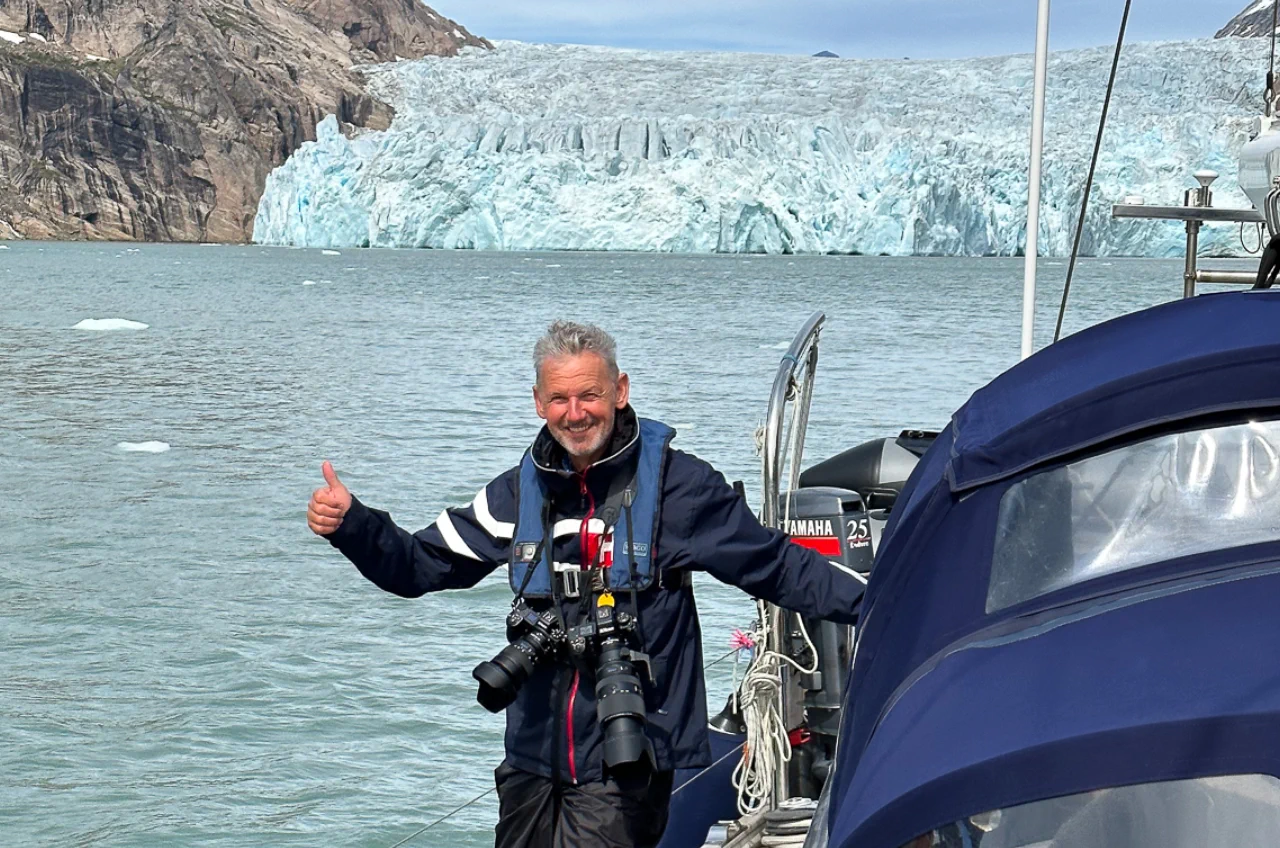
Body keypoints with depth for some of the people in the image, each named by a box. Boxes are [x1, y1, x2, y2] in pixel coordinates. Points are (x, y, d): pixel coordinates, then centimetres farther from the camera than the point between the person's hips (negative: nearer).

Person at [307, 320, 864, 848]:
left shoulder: (676, 485, -3)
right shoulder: (519, 493, 9)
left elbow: (773, 565, 1)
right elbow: (421, 565, 14)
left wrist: (867, 604, -8)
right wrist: (349, 524, -1)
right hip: (532, 764, 5)